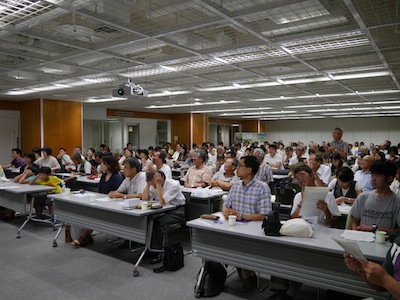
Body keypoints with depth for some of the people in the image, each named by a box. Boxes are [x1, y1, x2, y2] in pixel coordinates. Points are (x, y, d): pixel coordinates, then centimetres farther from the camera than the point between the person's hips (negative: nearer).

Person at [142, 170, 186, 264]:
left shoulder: (174, 185, -22)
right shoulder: (153, 185, -3)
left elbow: (162, 202, -29)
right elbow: (144, 199, -10)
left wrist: (158, 184, -30)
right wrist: (148, 184, -16)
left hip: (177, 210, -6)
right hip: (163, 210, 6)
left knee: (158, 222, -29)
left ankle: (157, 253, -15)